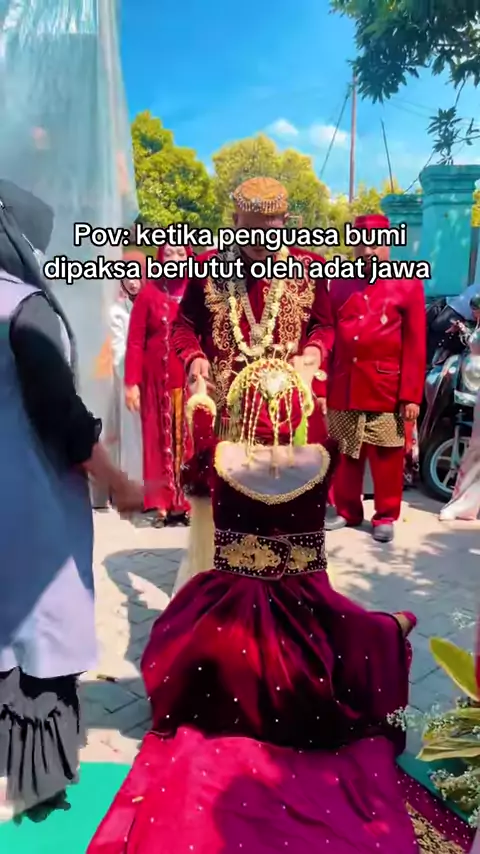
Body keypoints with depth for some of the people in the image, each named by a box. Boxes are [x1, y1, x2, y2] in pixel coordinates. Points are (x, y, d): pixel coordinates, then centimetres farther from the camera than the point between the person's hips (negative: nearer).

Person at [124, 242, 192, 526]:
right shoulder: (148, 294, 1)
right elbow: (135, 341, -2)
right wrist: (132, 382, -10)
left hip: (189, 377, 1)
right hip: (157, 378, -1)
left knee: (188, 438, 4)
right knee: (160, 439, 5)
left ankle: (188, 500, 14)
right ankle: (163, 503, 12)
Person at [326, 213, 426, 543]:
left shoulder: (409, 284, 0)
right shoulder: (339, 283, 9)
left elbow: (416, 345, -4)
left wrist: (411, 394, -10)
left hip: (387, 387, -3)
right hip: (343, 385, 3)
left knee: (386, 457, 5)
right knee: (345, 454, 11)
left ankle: (386, 516, 20)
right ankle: (347, 510, 27)